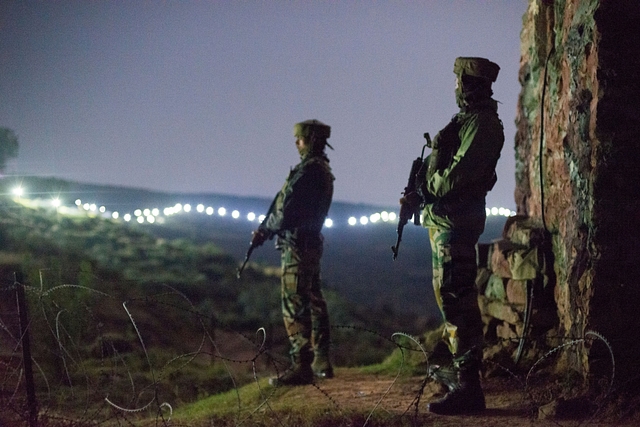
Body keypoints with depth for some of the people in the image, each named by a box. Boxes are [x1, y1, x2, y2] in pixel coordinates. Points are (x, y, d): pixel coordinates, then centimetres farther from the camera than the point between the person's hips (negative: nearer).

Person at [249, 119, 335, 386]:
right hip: (311, 243, 10)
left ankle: (301, 366, -10)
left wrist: (264, 230, -1)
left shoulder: (308, 170, -18)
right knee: (313, 303, 15)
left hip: (298, 246, -10)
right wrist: (266, 230, 12)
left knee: (295, 307, -9)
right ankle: (321, 362, 20)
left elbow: (287, 212, -20)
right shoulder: (322, 170, 15)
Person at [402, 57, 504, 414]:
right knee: (450, 297, 16)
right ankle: (462, 375, 23)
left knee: (457, 300, -14)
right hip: (446, 220, 11)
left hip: (455, 221, -11)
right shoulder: (469, 120, 19)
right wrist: (420, 195, 8)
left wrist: (427, 189, -6)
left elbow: (458, 174, -21)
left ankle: (467, 387, -16)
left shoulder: (481, 124, -13)